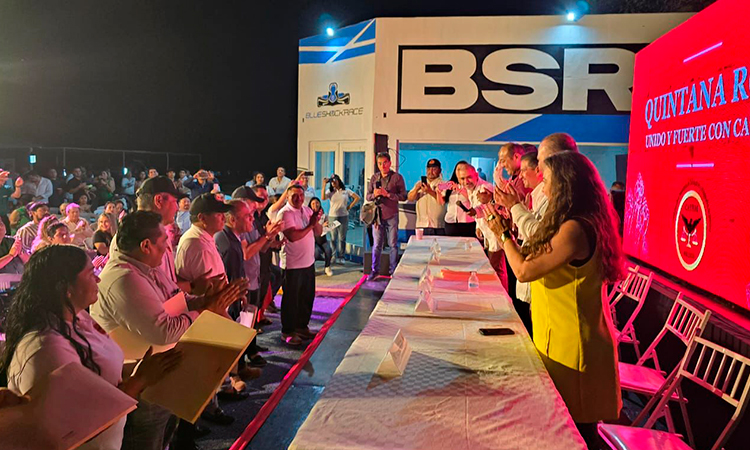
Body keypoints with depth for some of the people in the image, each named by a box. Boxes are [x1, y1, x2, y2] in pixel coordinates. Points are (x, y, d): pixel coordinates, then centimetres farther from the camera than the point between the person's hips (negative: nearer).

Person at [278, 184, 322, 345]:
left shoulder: (307, 210, 8)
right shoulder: (285, 213, -15)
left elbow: (319, 232, 6)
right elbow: (292, 236, -26)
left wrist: (316, 222, -14)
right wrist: (310, 225, -21)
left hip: (308, 262, 8)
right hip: (292, 264, -7)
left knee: (307, 297, 17)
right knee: (291, 299, 4)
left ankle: (302, 327, 33)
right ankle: (287, 332, 17)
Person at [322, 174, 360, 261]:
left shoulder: (346, 191, 5)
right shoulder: (330, 192, 5)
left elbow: (357, 198, 4)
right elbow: (323, 198, -14)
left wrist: (349, 207, -1)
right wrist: (324, 185, -13)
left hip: (344, 216, 0)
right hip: (332, 216, 0)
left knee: (342, 238, 3)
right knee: (333, 238, 4)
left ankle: (341, 256, 10)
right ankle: (334, 256, 11)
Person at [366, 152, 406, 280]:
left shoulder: (397, 177, -2)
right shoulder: (374, 178, 9)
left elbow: (403, 196, -6)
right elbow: (368, 196, 12)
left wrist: (388, 194, -16)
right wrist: (374, 195, -10)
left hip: (391, 215, -2)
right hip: (377, 215, 3)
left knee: (393, 244, 5)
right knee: (377, 244, 6)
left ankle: (393, 271, 15)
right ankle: (375, 270, 16)